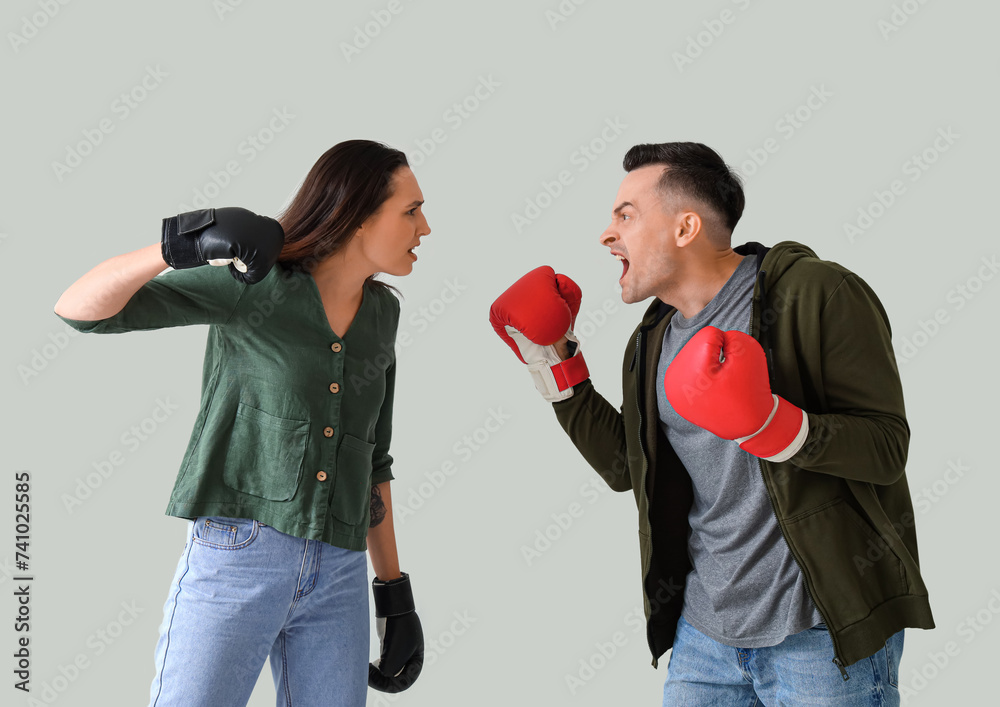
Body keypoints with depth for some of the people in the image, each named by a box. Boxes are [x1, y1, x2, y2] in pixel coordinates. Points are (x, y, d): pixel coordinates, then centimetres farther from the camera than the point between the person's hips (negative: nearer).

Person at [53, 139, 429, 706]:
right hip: (235, 557, -5)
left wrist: (395, 591, 16)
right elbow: (80, 308, -11)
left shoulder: (379, 313, 12)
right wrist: (184, 243, -30)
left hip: (337, 581, 5)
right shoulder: (254, 282, -5)